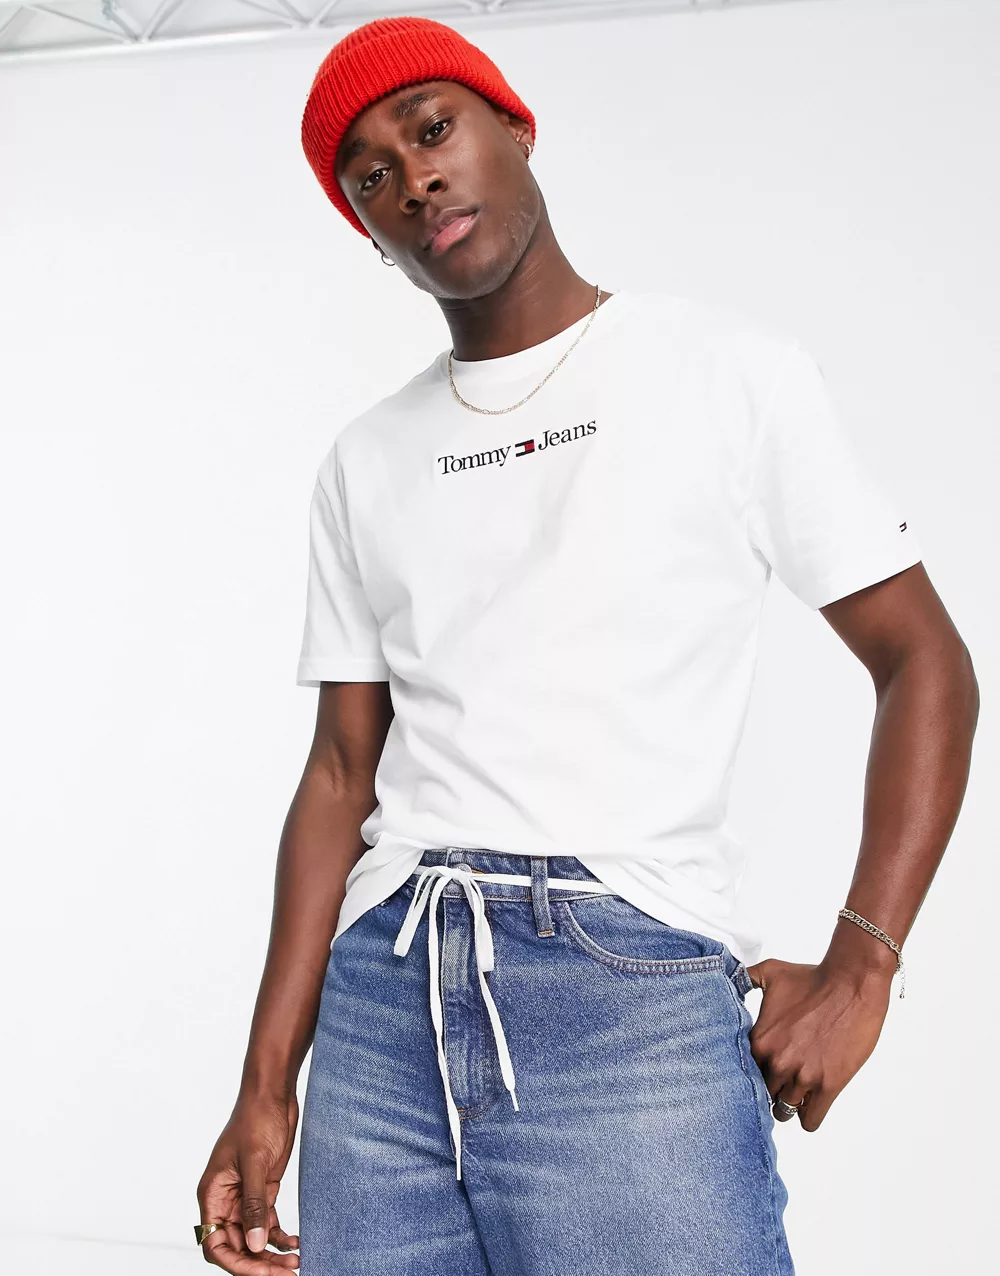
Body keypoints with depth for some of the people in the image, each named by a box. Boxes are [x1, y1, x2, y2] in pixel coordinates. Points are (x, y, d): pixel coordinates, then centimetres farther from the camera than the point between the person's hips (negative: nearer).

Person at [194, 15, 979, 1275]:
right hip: (380, 994, 4)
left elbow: (922, 661, 3)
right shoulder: (366, 462, 15)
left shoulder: (728, 370, 4)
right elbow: (342, 770, 12)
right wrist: (266, 1087, 6)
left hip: (635, 982, -3)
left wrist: (858, 970, -8)